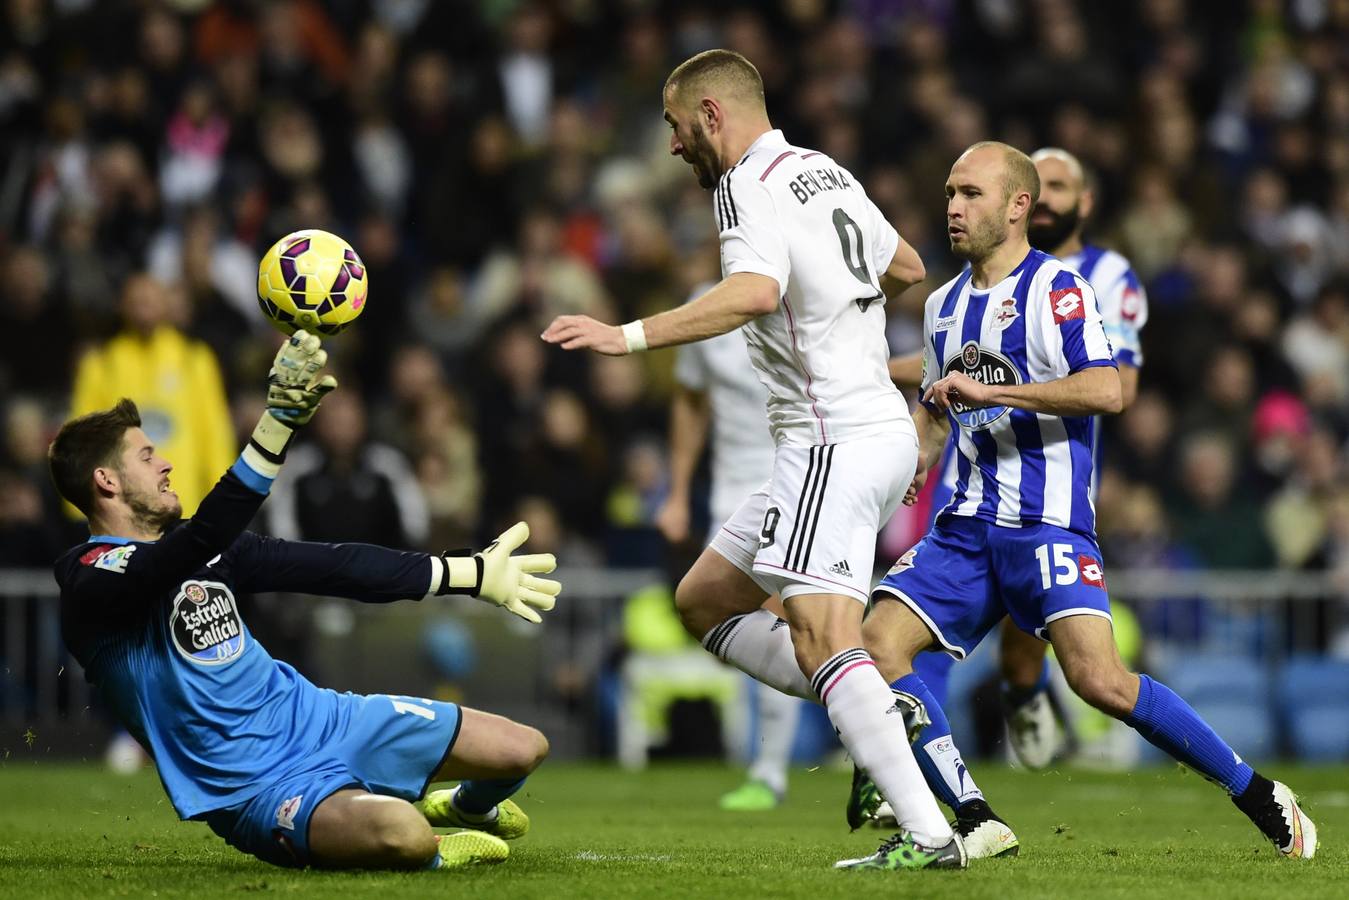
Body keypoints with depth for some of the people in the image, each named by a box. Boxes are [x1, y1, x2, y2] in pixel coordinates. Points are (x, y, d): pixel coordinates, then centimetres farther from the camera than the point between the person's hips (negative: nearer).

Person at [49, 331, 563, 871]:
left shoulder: (185, 547, 10)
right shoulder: (93, 581, -18)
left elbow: (319, 565, 15)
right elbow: (207, 535, -35)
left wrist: (469, 575, 17)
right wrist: (280, 418, -44)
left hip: (317, 718, 9)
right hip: (255, 785, -9)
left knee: (524, 749, 5)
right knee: (400, 835, -39)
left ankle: (469, 807, 41)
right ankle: (431, 855, -1)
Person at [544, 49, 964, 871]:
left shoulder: (750, 186, -12)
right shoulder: (825, 171, 16)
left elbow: (756, 289, -32)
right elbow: (906, 267, 29)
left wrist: (630, 336, -35)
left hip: (838, 439, -10)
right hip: (879, 425, 10)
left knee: (821, 636, -20)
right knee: (704, 598, 16)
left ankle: (928, 834, -27)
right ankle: (882, 716, 8)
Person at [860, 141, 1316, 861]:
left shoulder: (1056, 287, -5)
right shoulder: (943, 304, 18)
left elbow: (1106, 391, -20)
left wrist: (988, 390, -23)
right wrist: (915, 458, 12)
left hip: (1049, 522, -7)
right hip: (970, 524, 7)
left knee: (1098, 679, -22)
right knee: (877, 645, -11)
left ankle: (1258, 795, -5)